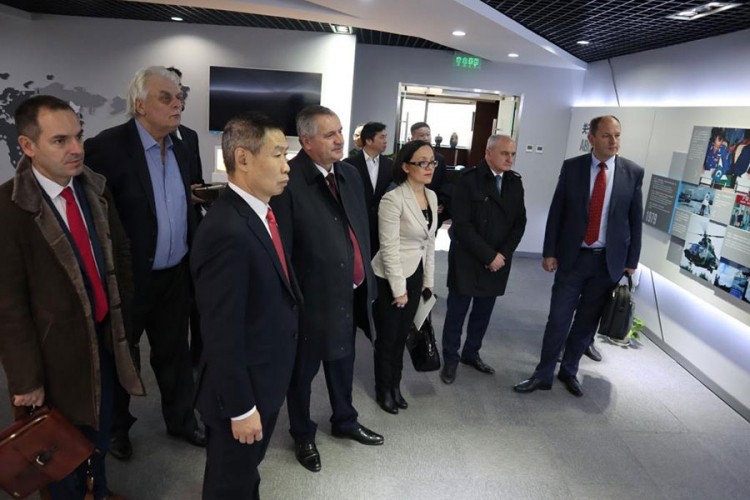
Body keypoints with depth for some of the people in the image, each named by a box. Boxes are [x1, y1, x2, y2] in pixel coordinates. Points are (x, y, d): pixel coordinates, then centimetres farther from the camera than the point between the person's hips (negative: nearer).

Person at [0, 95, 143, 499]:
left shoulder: (95, 187, -5)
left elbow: (120, 253, 7)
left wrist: (123, 315, 9)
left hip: (105, 335, 5)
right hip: (57, 349, -5)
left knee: (100, 431, 26)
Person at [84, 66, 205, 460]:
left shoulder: (180, 150, 6)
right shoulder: (107, 146, -16)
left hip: (175, 275, 6)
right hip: (128, 277, -5)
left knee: (175, 352, 19)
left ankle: (181, 419, 38)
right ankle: (116, 426, 39)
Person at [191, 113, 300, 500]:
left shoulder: (260, 210, 0)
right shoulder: (227, 231, -31)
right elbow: (223, 333, -27)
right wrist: (241, 407, -18)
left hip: (265, 378, 8)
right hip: (243, 388, -8)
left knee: (247, 469, 31)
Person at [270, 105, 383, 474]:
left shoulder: (350, 174, 5)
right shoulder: (289, 180, -20)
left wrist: (366, 278, 12)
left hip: (350, 292, 7)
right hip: (312, 296, -7)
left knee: (343, 361, 26)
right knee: (303, 370, 16)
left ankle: (344, 421, 50)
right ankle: (303, 435, 40)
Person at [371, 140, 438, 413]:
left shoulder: (432, 196, 3)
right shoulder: (393, 199, -20)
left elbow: (429, 242, 9)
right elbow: (389, 248, -20)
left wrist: (428, 281, 9)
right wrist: (399, 289, -16)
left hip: (415, 275, 7)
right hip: (390, 278, -6)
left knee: (401, 336, 19)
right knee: (387, 338, 10)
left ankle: (395, 386, 36)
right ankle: (383, 390, 31)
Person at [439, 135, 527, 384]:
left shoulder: (515, 182, 5)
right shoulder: (469, 180, -11)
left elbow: (520, 222, 6)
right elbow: (461, 224, -16)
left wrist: (502, 254, -7)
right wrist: (489, 255, -17)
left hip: (498, 261, 5)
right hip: (467, 260, -4)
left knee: (483, 313, 14)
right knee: (457, 312, 6)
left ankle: (471, 353, 33)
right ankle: (450, 359, 22)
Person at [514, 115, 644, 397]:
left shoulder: (633, 172, -1)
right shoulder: (572, 167, -3)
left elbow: (635, 220, 3)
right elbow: (556, 212, -1)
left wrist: (631, 262, 3)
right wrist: (549, 252, -4)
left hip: (609, 260, 1)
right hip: (573, 257, -1)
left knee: (587, 321, 12)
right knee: (558, 319, 3)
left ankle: (569, 371, 31)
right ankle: (543, 375, 18)